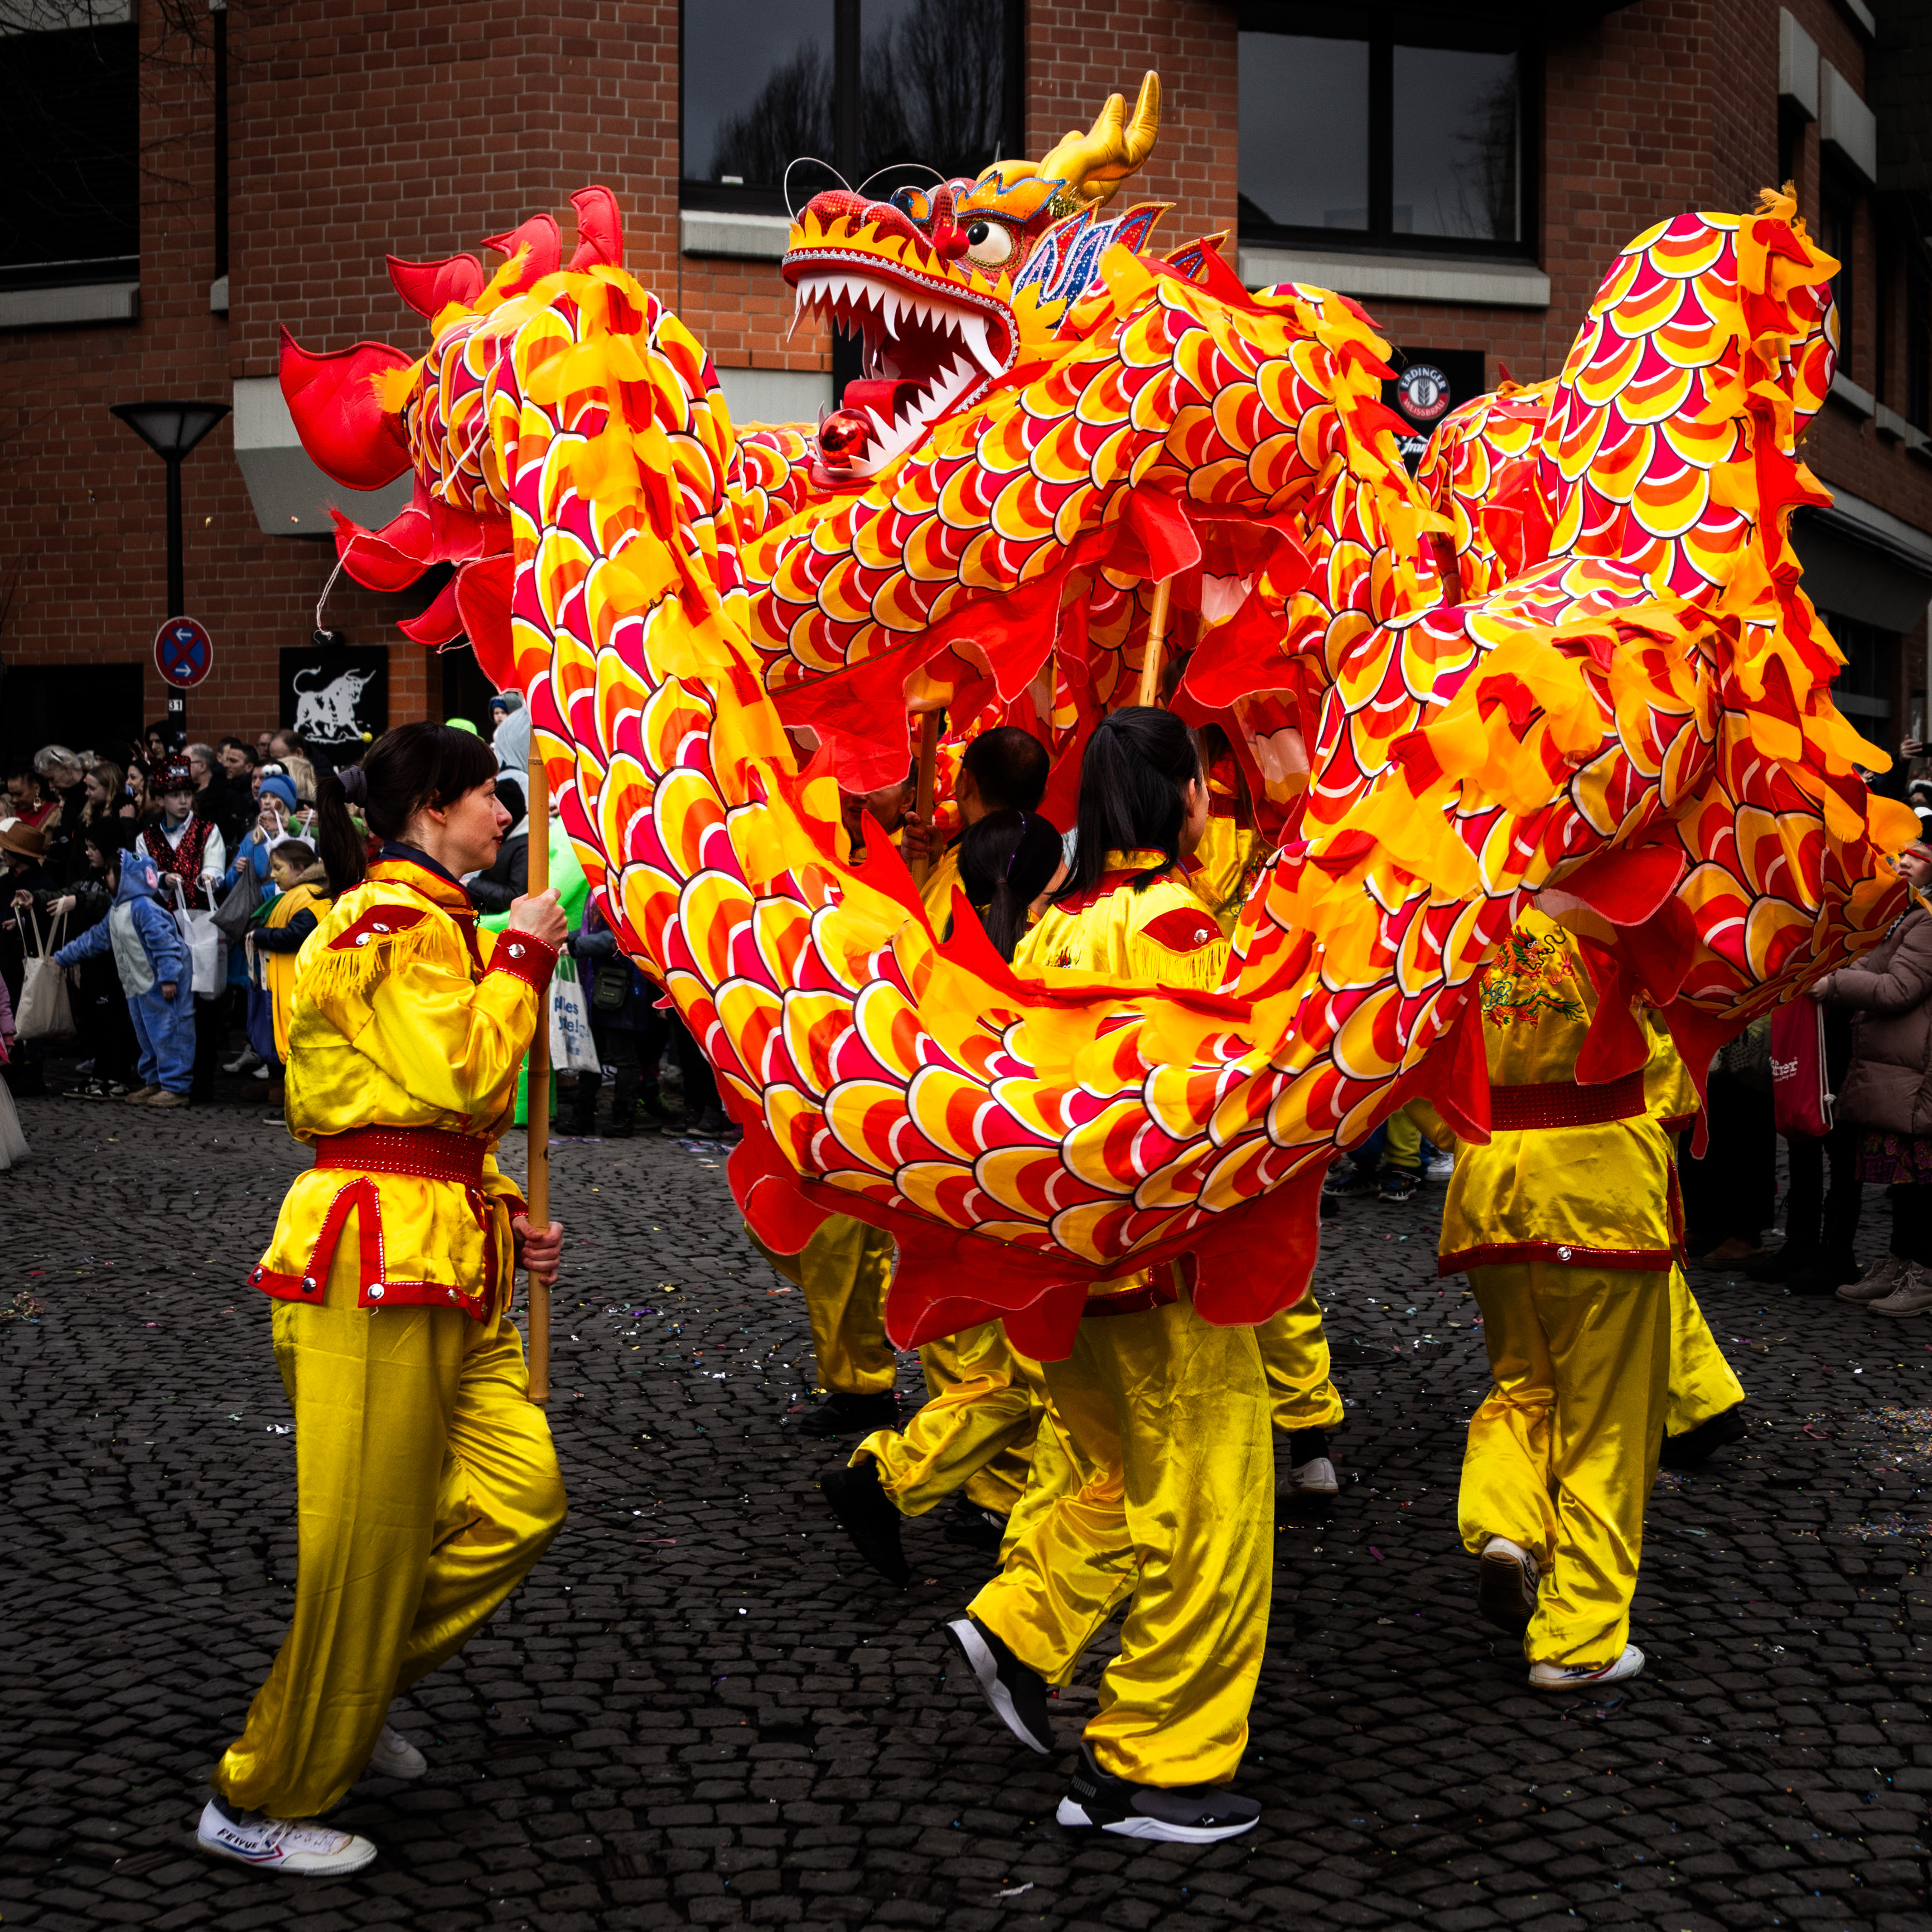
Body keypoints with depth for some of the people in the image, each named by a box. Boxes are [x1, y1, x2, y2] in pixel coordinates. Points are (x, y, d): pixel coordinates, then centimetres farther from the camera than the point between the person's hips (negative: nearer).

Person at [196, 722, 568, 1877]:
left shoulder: (434, 922, 22)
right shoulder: (399, 922, -12)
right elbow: (464, 1078, -22)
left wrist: (507, 1216, 17)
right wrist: (524, 959, -10)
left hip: (448, 1259, 10)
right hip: (378, 1262, -10)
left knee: (521, 1495, 6)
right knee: (367, 1543, -3)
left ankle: (352, 1697, 24)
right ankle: (263, 1803, 12)